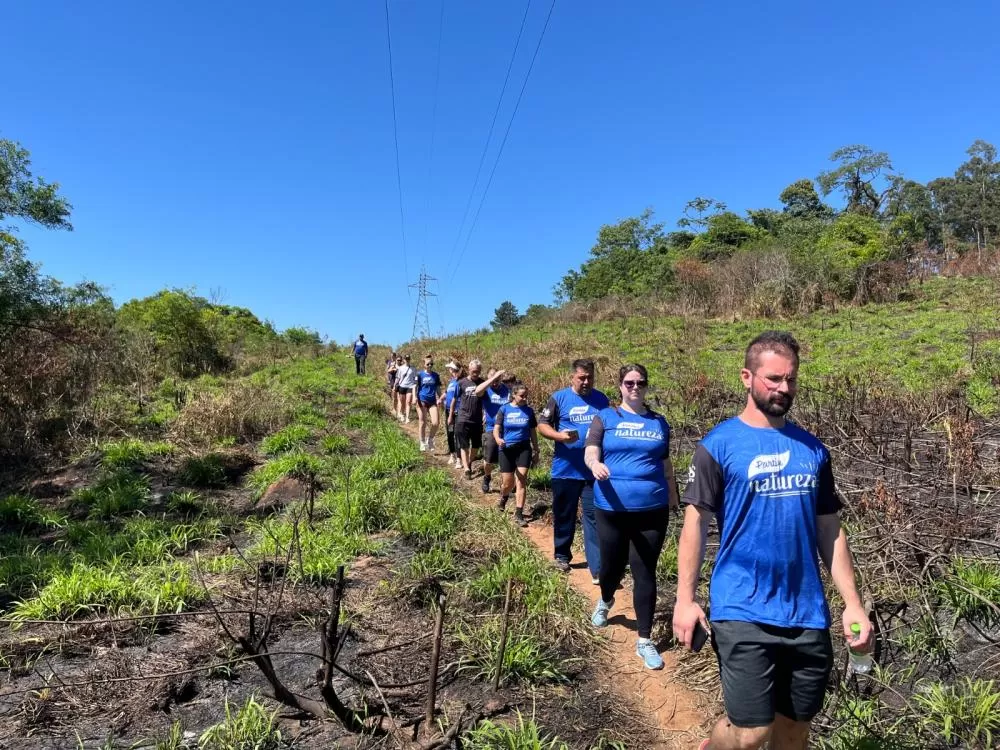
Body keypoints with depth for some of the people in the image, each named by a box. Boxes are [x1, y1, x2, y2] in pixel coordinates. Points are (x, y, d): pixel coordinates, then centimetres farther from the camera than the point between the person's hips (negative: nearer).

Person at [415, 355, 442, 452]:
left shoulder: (436, 375, 7)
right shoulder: (420, 374, -1)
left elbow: (438, 388, 12)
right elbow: (415, 387, -3)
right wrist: (415, 398, -15)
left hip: (432, 401, 2)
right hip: (422, 401, -2)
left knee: (435, 423, -8)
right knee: (423, 423, 5)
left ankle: (430, 439, 16)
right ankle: (423, 443, 19)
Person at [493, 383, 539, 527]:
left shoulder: (529, 411, 2)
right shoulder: (504, 409, -3)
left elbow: (533, 432, 9)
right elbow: (496, 428, -7)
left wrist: (536, 451, 11)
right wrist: (498, 438, -29)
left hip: (524, 449, 1)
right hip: (507, 449, -1)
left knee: (521, 481, -6)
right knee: (508, 483, 5)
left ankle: (518, 514, 1)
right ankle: (503, 498, 41)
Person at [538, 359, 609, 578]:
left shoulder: (601, 399, 5)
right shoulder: (559, 398, -3)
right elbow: (542, 425, -1)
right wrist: (559, 435, -21)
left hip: (594, 470, 1)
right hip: (565, 469, -1)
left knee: (594, 518, 0)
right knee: (564, 516, 14)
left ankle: (598, 569, 3)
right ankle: (562, 555, 33)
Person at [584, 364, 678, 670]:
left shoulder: (659, 423, 9)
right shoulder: (606, 417, 1)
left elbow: (665, 464, 17)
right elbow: (590, 452, -10)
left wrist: (673, 498, 20)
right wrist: (596, 464, -32)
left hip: (652, 509, 1)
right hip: (611, 508, -1)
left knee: (645, 573, 3)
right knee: (612, 566, 13)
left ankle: (644, 640, 15)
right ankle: (605, 601, 48)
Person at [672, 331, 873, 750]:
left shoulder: (812, 449, 7)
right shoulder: (719, 445, -7)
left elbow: (829, 530, 11)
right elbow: (695, 523, -8)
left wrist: (853, 604, 6)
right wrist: (685, 599, -14)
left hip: (808, 614, 5)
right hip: (742, 614, -5)